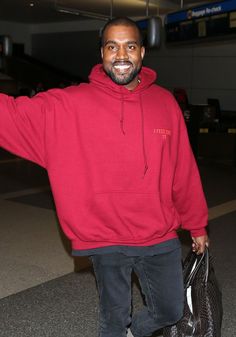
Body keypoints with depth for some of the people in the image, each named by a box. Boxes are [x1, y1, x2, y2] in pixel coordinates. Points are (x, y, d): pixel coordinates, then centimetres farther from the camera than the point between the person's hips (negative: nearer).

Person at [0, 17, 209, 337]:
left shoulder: (164, 102, -1)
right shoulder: (68, 106, -9)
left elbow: (184, 172, 4)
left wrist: (197, 226, 11)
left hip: (160, 238, 3)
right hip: (105, 241, -2)